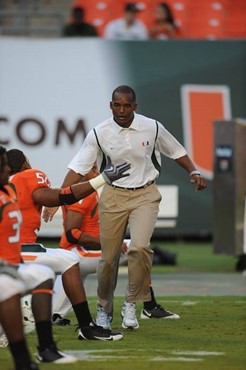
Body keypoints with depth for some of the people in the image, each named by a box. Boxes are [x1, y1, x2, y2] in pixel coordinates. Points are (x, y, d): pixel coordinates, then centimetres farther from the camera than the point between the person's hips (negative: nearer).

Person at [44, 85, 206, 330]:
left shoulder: (152, 128, -5)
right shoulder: (99, 134, -7)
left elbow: (176, 152, 11)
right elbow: (77, 169, -7)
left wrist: (193, 173, -3)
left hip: (145, 195, -1)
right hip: (113, 196, 1)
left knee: (139, 247, -23)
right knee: (108, 257, 2)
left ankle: (131, 305, -7)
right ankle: (104, 308, 25)